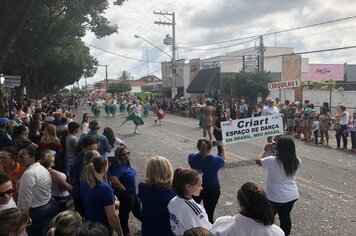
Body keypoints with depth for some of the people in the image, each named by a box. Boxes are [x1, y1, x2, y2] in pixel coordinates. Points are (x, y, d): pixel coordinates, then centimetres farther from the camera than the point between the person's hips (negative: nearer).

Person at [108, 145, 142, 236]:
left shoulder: (126, 163, -2)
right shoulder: (119, 166, -26)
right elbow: (113, 179, -39)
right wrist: (123, 188, -25)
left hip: (132, 193, 8)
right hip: (124, 194, -8)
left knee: (137, 210, 27)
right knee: (124, 213, 11)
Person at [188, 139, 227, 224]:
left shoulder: (191, 157, -17)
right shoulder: (216, 160, -21)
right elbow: (224, 160, 2)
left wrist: (202, 147, 9)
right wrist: (223, 148, 15)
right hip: (212, 189, -3)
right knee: (209, 213, 7)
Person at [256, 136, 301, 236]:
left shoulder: (272, 161, -24)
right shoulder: (297, 161, -11)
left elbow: (258, 161, -7)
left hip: (275, 197, -4)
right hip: (292, 196, 5)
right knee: (285, 217, 23)